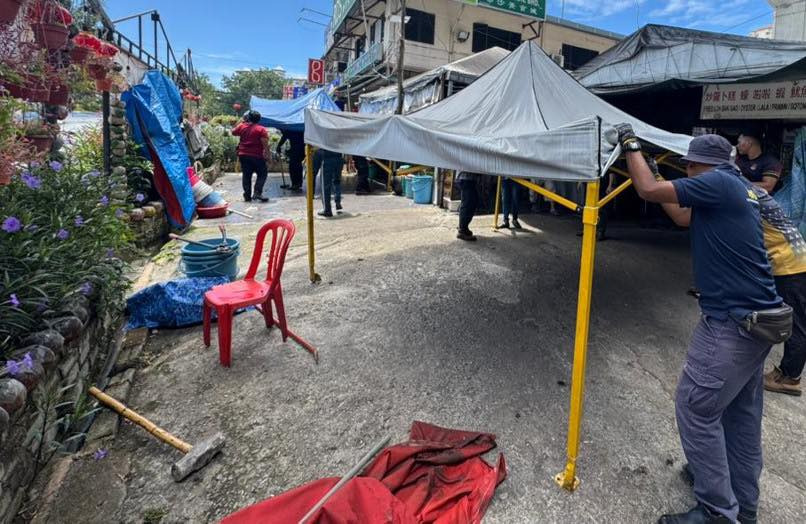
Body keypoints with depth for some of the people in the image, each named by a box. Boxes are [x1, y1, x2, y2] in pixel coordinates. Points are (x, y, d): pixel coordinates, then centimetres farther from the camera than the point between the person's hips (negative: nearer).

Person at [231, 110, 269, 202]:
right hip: (257, 156, -4)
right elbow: (265, 144, -14)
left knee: (246, 175, 10)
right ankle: (257, 192, -7)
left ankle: (247, 196, 10)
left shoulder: (241, 126, 5)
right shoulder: (261, 129, -7)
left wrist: (242, 122, 27)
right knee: (262, 174, 7)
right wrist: (266, 155, -7)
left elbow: (233, 132, 24)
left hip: (243, 155, 4)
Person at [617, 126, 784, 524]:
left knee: (696, 409, -1)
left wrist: (630, 144, -2)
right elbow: (685, 218, 27)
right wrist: (657, 175, 26)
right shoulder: (735, 189, 15)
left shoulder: (719, 183, -14)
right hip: (757, 318, 10)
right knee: (741, 410, 18)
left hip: (732, 323, -10)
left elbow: (649, 191, -17)